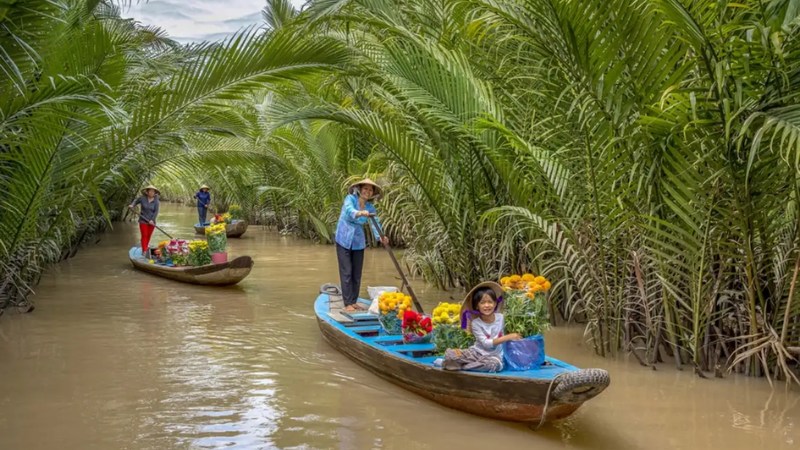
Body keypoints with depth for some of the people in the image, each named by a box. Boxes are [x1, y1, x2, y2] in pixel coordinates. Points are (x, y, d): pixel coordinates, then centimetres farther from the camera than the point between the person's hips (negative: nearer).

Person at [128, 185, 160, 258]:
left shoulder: (156, 201, -5)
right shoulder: (142, 198, -6)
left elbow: (156, 211, -8)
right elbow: (136, 201, 14)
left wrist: (152, 220, -19)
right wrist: (132, 205, -6)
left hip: (151, 221, 2)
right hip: (143, 221, -2)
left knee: (148, 236, 9)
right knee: (144, 236, -9)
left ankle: (146, 248, 27)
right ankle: (144, 251, -14)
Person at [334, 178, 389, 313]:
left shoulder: (370, 208, 0)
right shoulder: (350, 199, -12)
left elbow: (375, 223, -14)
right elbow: (349, 210, -34)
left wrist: (380, 237, -34)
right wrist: (360, 213, -57)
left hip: (358, 242, 5)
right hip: (344, 240, -5)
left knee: (357, 273, 8)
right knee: (346, 272, -6)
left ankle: (354, 302, 18)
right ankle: (347, 304, -3)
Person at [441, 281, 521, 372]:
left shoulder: (500, 317, -1)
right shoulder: (476, 323, -10)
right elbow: (486, 343, -19)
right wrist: (508, 337, -23)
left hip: (494, 355, 2)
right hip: (477, 352, -2)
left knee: (494, 364, -38)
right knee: (450, 353, -26)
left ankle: (461, 365, -17)